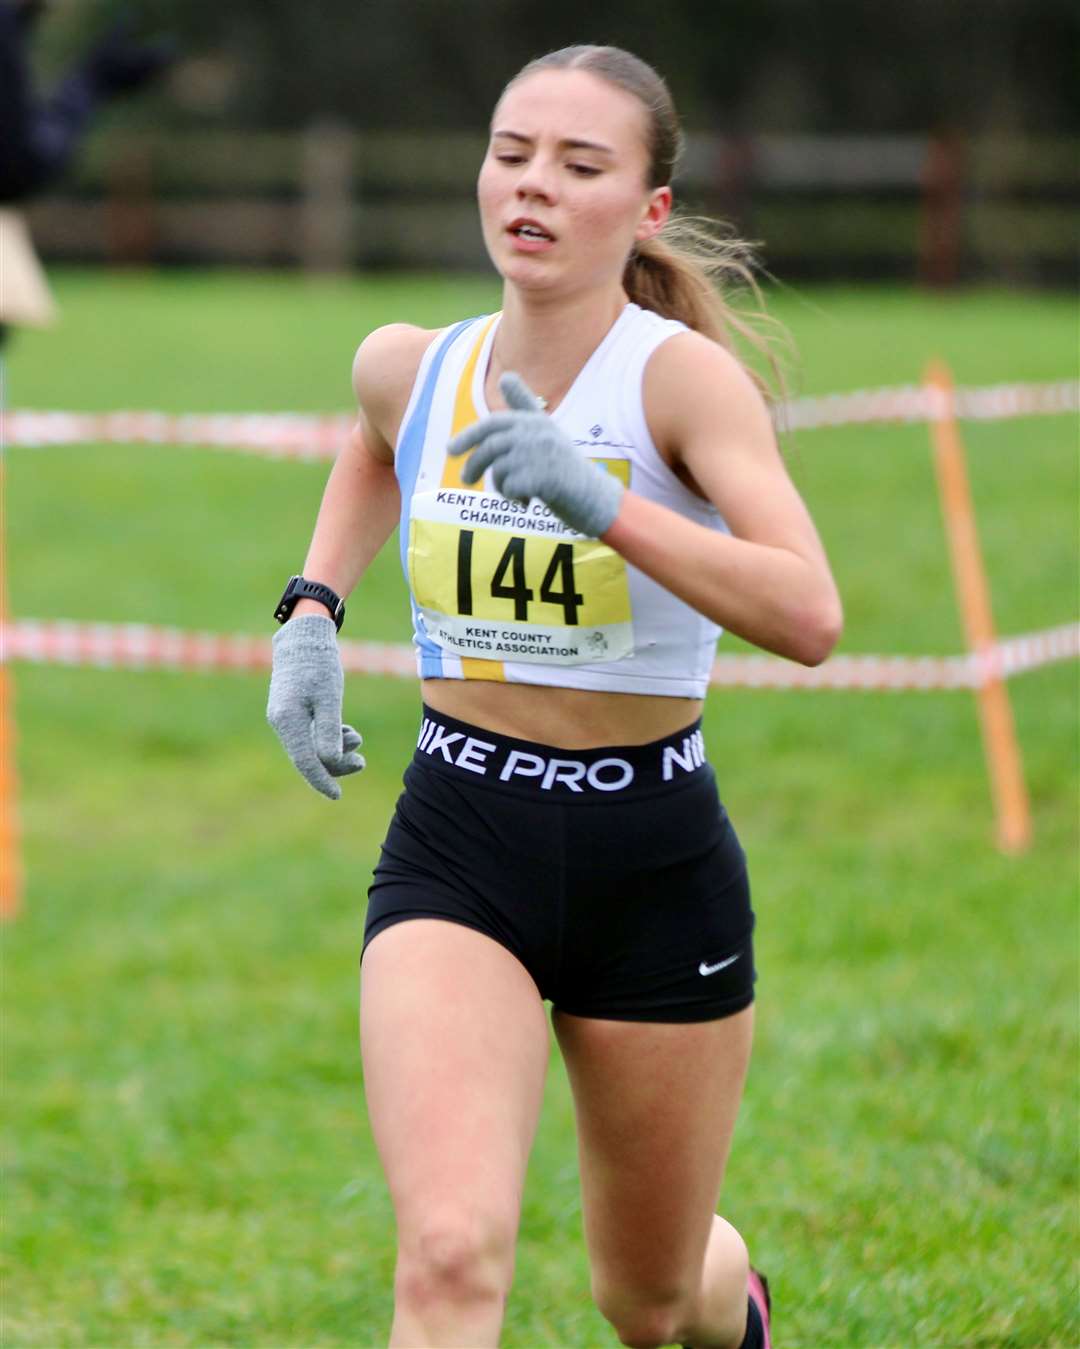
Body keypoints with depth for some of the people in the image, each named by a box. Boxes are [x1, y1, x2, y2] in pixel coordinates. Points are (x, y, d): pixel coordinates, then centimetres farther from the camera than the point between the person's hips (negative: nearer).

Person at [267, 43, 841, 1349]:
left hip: (654, 857, -2)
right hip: (456, 848, 2)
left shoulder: (682, 375, -15)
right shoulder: (406, 365, -1)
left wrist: (600, 500, -37)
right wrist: (312, 611, 13)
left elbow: (809, 616, -29)